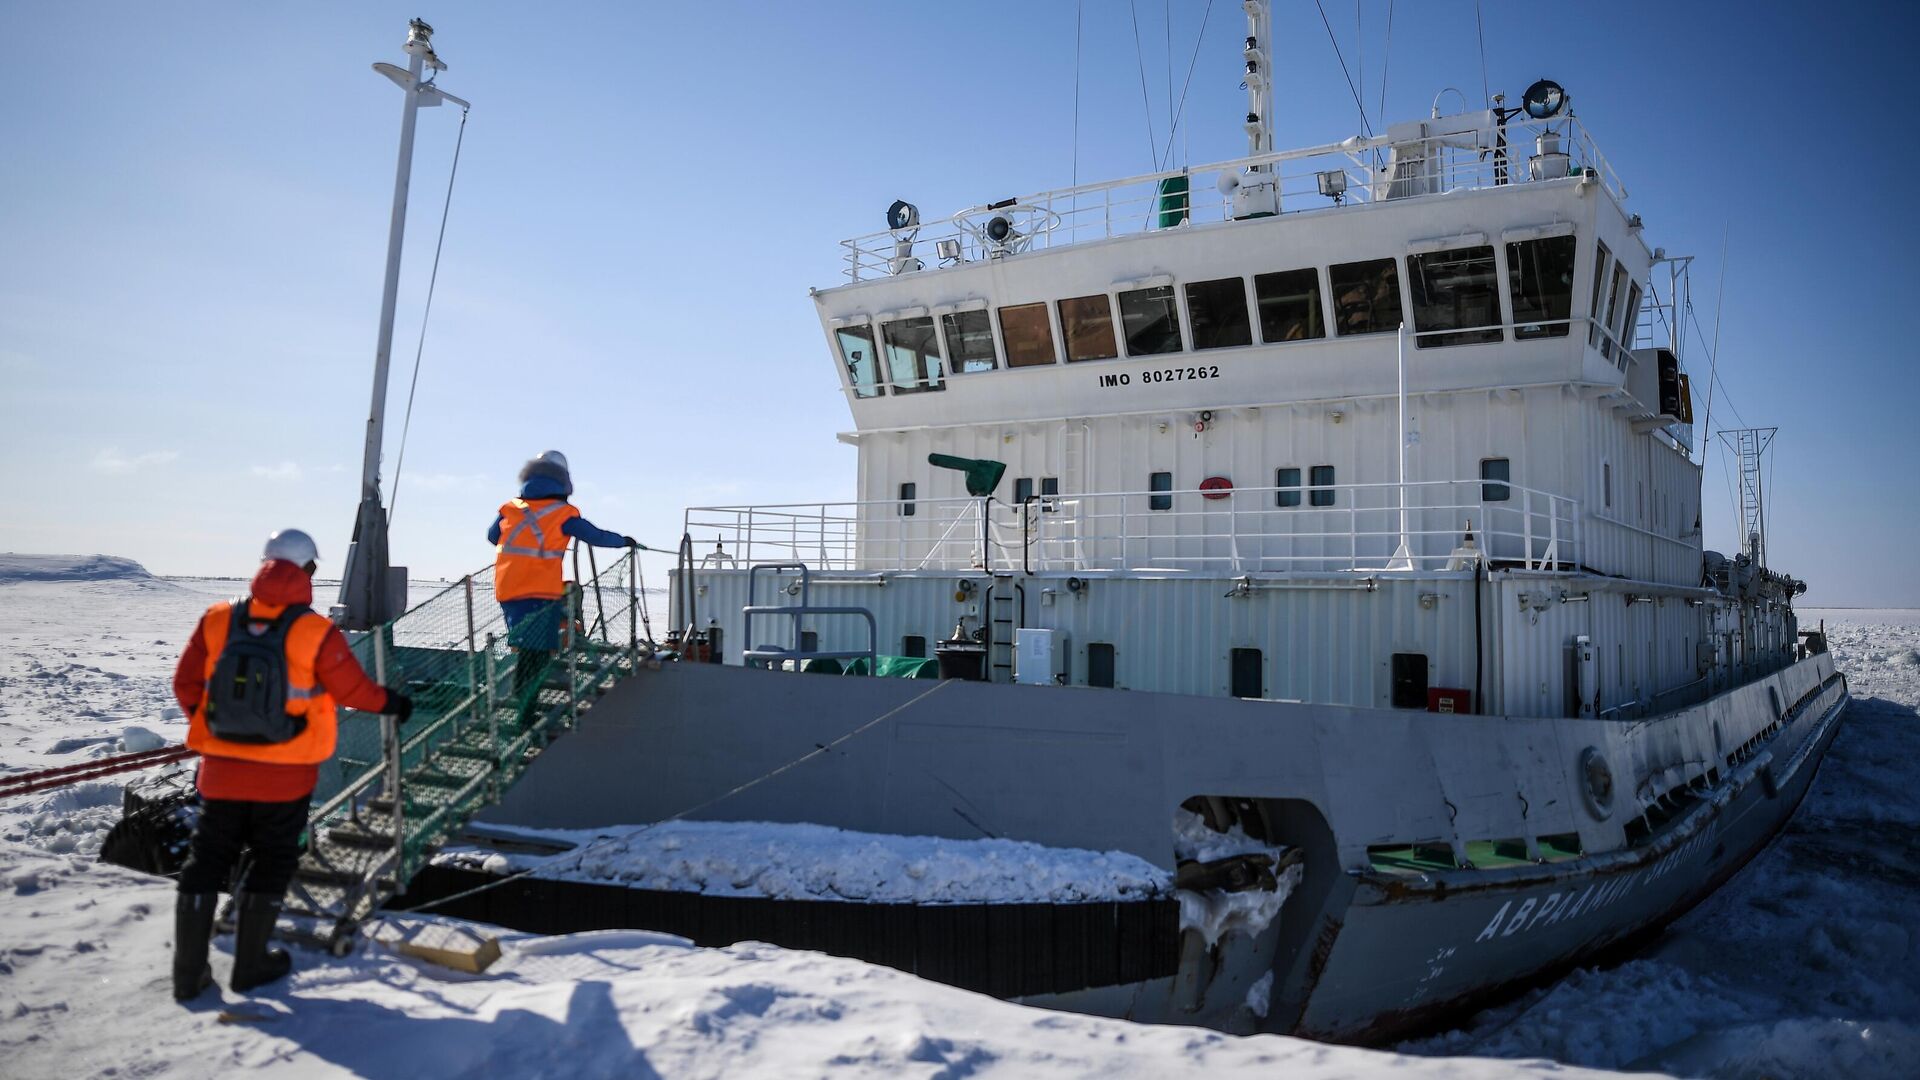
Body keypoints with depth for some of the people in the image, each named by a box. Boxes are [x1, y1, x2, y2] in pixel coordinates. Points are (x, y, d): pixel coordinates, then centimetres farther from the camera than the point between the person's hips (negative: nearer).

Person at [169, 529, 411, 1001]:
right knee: (272, 860, 13)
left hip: (222, 767, 3)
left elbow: (186, 683, 3)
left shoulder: (218, 620, -4)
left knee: (207, 860, 14)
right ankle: (250, 963, 20)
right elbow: (354, 689, -7)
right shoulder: (316, 633, -15)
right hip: (285, 774, -3)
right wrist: (390, 702, 12)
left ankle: (188, 972, 16)